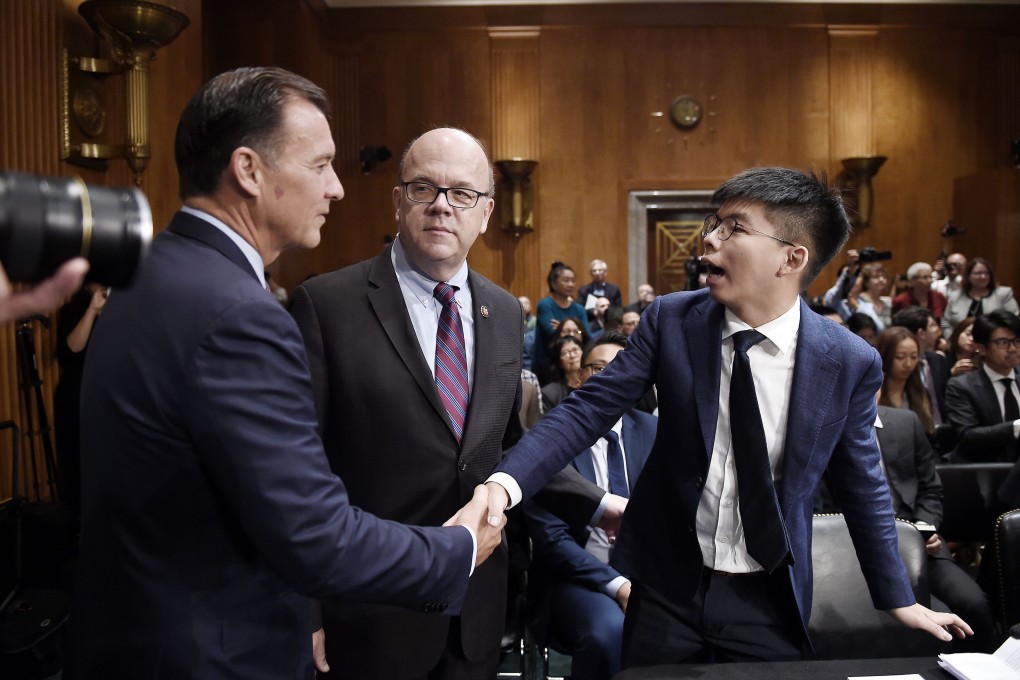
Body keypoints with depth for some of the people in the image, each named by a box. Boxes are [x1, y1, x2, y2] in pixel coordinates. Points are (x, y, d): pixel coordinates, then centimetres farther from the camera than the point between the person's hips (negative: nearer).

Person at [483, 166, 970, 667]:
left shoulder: (850, 361, -10)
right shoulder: (671, 320, -10)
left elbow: (862, 488, 2)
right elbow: (588, 410, -12)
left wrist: (899, 600, 11)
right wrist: (505, 483, -26)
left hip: (770, 604, 0)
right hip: (667, 588, 1)